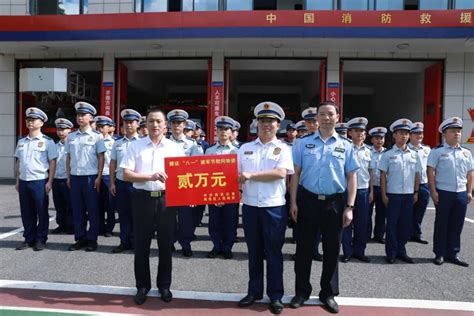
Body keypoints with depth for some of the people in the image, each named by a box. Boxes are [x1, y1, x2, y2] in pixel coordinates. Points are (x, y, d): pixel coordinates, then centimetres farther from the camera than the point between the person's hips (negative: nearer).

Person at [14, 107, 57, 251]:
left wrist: (50, 182, -11)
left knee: (42, 212, 2)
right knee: (26, 213, 10)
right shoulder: (21, 141, 13)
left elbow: (52, 162, -5)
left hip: (40, 181, -5)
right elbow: (18, 162, 17)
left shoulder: (47, 141, -2)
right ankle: (29, 239, 22)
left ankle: (40, 240, 14)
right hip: (23, 181, 5)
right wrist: (17, 181, 13)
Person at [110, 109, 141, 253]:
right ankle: (124, 242, 20)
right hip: (120, 182, 4)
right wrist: (112, 183, 7)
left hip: (136, 183, -3)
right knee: (123, 213, 10)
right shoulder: (117, 143, 9)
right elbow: (113, 163, 11)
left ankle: (135, 242, 17)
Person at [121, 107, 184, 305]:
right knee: (141, 245, 9)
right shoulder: (135, 146, 2)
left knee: (166, 244, 9)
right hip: (142, 198, 0)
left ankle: (164, 285, 27)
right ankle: (142, 285, 27)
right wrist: (150, 177, -18)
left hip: (166, 199, 1)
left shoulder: (175, 147, 5)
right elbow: (126, 175, -4)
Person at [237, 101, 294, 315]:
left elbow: (280, 173, -15)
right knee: (254, 251, 13)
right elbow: (235, 174, 8)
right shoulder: (245, 148, 9)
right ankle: (254, 291, 27)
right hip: (250, 206, 3)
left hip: (274, 207, -3)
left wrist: (251, 175, -14)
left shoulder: (283, 149, 0)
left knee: (273, 252, 6)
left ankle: (275, 295, 19)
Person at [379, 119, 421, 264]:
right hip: (393, 194, -3)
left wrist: (416, 192, 7)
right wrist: (384, 194, -6)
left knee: (406, 224, 9)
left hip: (409, 195, 3)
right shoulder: (388, 154, -2)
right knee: (392, 224, 3)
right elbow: (383, 175, -3)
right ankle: (391, 253, 14)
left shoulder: (414, 154, 8)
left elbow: (417, 175, 12)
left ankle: (401, 251, 23)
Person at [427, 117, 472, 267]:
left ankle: (453, 254, 21)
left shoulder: (466, 152, 11)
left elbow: (470, 173, 15)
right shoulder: (437, 151, -4)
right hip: (444, 193, -4)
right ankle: (439, 254, 15)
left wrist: (469, 192, 9)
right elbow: (431, 172, -7)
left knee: (457, 225, 9)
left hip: (461, 193, 4)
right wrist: (434, 192, -12)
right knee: (442, 224, 4)